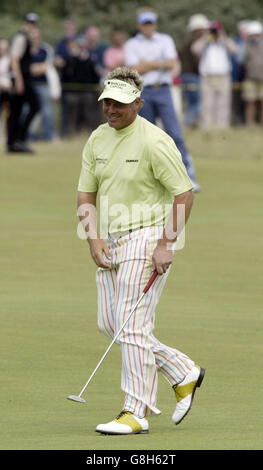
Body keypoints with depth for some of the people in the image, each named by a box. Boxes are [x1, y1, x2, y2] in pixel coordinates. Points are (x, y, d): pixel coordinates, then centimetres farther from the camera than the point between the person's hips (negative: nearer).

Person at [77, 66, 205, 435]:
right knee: (109, 324, 9)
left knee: (132, 325, -11)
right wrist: (94, 238, -2)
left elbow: (184, 194, -13)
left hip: (147, 238, -8)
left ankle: (137, 412, -6)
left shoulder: (154, 141, -14)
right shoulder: (97, 139, 8)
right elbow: (86, 194, 12)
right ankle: (184, 374, 23)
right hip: (112, 240, 8)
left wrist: (166, 244, -17)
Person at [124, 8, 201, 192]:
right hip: (143, 92, 0)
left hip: (163, 90, 0)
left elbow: (171, 63, -4)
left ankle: (189, 176, -15)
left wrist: (148, 64, -4)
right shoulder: (132, 44, 9)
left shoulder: (165, 40, 12)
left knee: (175, 134, -10)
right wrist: (159, 64, -3)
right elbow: (135, 69, -6)